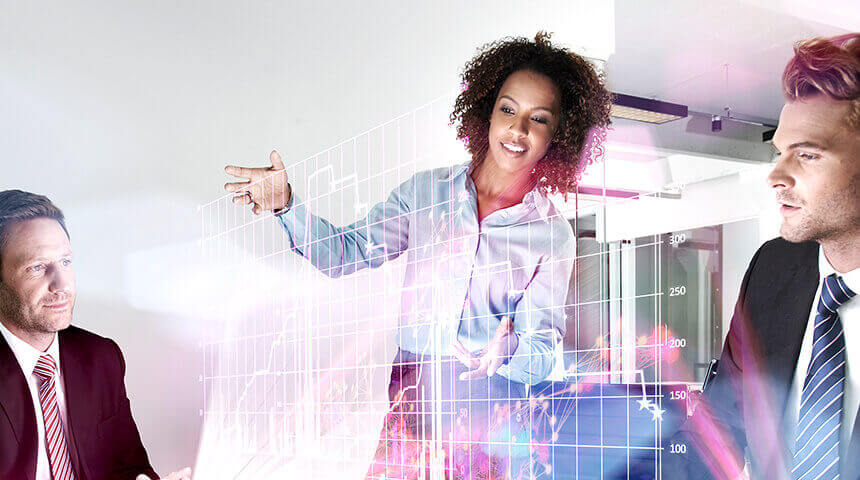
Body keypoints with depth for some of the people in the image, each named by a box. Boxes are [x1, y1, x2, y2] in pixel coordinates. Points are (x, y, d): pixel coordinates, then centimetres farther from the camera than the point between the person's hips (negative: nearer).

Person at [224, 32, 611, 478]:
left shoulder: (553, 235, 1)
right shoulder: (425, 191, 7)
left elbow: (542, 348, -3)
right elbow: (346, 253, 8)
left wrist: (509, 351, -25)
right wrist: (287, 204, -7)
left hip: (491, 408, -1)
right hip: (410, 396, 1)